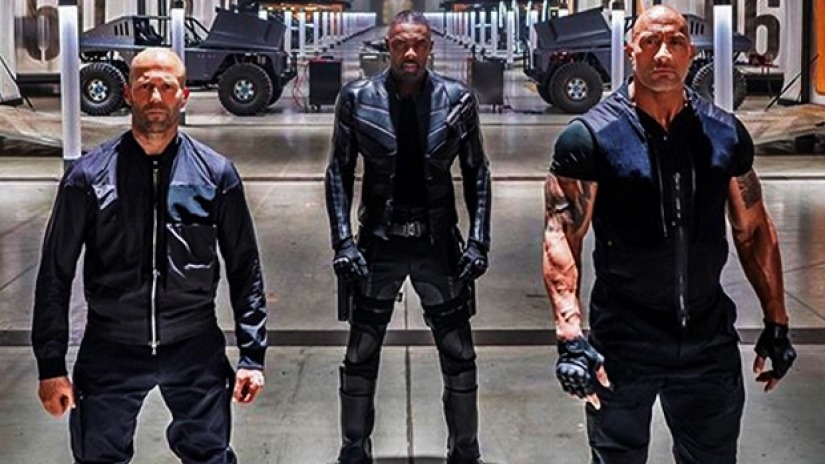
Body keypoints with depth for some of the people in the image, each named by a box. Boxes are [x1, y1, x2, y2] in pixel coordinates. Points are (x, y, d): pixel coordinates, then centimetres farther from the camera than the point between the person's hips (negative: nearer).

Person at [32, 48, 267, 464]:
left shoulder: (216, 174, -2)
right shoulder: (89, 176, -4)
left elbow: (245, 269, 3)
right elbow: (55, 274, 0)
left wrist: (252, 354, -1)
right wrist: (51, 366, -3)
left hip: (195, 351, 0)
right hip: (110, 351, 0)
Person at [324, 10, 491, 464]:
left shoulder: (457, 99, -3)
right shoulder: (357, 98, -4)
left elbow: (477, 173, 3)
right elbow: (338, 173, 0)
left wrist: (478, 240, -4)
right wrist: (343, 241, -7)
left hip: (439, 241, 1)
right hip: (379, 241, 0)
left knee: (459, 357, 7)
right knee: (360, 357, 7)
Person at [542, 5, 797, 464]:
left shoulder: (727, 134, 2)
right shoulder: (590, 137, -9)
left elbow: (754, 231, 10)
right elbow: (562, 239, -14)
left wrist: (777, 322, 9)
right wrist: (571, 335, -25)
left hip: (711, 341, 3)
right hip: (622, 344, -3)